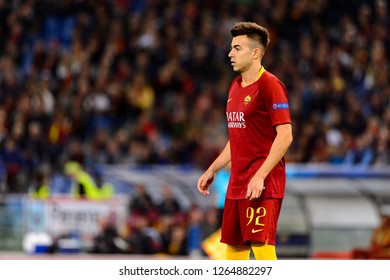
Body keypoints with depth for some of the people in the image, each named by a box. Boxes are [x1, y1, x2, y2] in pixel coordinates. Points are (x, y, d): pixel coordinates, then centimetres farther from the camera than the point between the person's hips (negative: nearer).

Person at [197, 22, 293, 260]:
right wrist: (212, 170, 20)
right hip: (237, 184, 9)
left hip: (263, 186, -9)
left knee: (262, 248, -14)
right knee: (233, 249, 9)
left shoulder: (270, 85, -11)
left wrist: (260, 176, -23)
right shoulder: (236, 87, 16)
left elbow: (285, 135, -17)